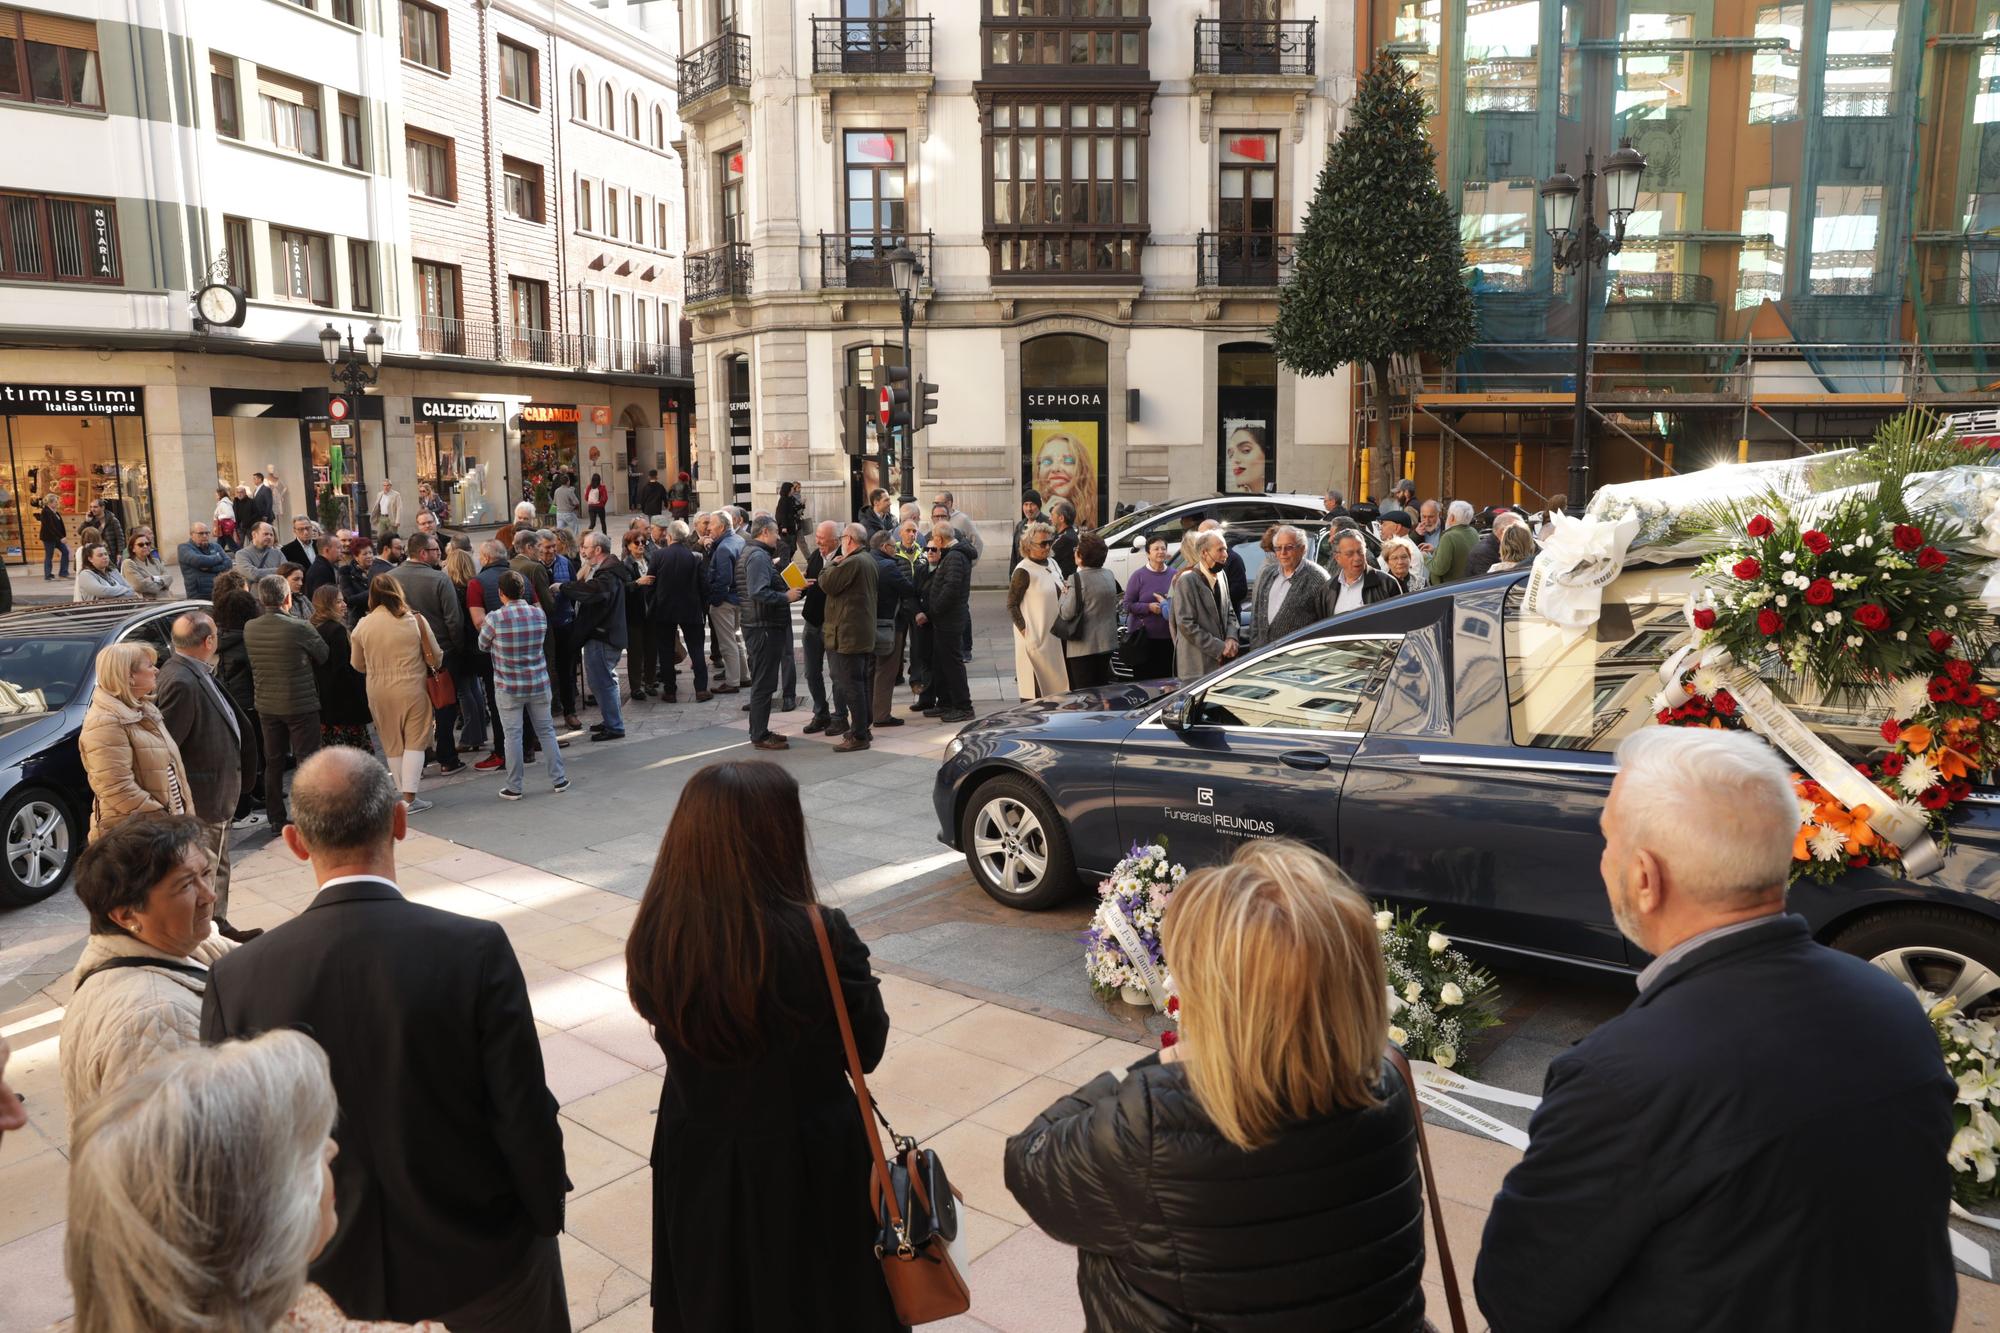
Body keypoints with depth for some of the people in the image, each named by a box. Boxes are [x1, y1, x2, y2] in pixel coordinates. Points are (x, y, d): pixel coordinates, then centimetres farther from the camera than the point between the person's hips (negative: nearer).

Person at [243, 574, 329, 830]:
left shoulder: (249, 629, -2)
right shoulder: (299, 628, -17)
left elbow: (251, 664, 8)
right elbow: (323, 655, -3)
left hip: (266, 705, 5)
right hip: (301, 704, -5)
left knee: (273, 762, 13)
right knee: (307, 761, 3)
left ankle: (276, 818, 19)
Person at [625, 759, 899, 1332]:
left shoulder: (655, 937, -17)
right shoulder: (819, 937, -29)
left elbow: (676, 1032, 0)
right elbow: (868, 1047, -13)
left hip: (695, 1157, 4)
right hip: (808, 1162, -3)